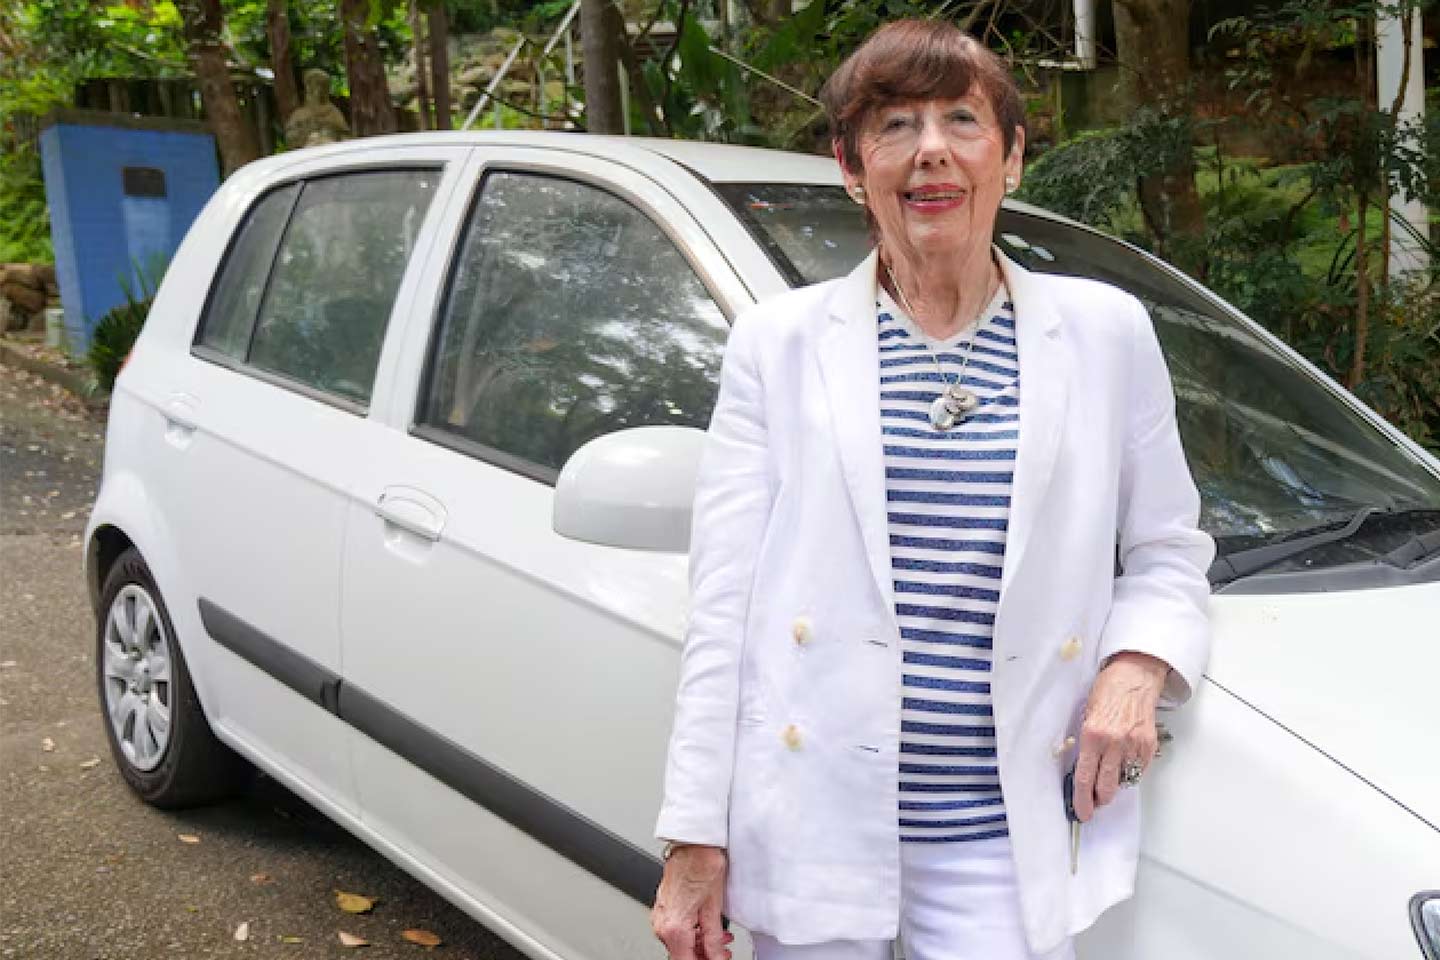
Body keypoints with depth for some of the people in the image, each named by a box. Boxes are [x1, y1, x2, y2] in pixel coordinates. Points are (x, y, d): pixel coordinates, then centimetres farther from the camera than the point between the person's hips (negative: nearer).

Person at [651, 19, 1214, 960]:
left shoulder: (1107, 332, 4)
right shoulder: (780, 339, 2)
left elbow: (1168, 552, 14)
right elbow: (723, 601, 0)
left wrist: (1136, 665, -8)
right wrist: (695, 840, -3)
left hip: (1003, 841, 0)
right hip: (814, 828, 0)